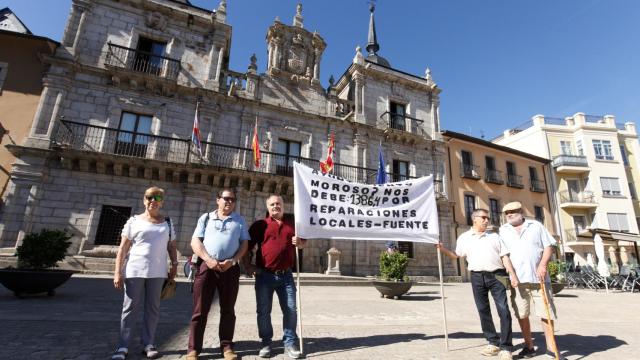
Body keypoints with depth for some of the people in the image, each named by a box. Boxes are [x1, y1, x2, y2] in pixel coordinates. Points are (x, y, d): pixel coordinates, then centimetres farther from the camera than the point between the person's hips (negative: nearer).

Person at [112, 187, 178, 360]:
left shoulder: (167, 223, 10)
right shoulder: (134, 221, 2)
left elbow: (171, 246, 12)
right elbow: (123, 248, 0)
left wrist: (174, 264, -1)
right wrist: (117, 272, -6)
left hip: (157, 272, 2)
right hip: (134, 271, -2)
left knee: (153, 308, 7)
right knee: (130, 307, 4)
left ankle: (149, 344, 17)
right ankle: (123, 346, 15)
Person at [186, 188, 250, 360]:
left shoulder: (239, 220, 12)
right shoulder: (206, 218, 10)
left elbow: (244, 244, 7)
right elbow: (195, 242, 3)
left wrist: (232, 261, -9)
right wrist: (208, 259, -11)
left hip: (230, 268, 1)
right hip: (206, 266, 0)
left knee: (228, 309, 8)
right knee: (200, 309, 3)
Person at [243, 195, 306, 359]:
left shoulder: (292, 224, 11)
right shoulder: (260, 224, 4)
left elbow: (303, 242, 20)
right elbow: (246, 247, 4)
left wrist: (299, 242, -3)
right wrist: (248, 266, -5)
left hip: (286, 275, 2)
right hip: (265, 275, -1)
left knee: (291, 310, 3)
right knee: (263, 311, 7)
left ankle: (290, 343, 17)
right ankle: (266, 343, 24)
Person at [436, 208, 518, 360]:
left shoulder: (495, 236, 11)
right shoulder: (464, 237, 8)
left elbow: (504, 256, 7)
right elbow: (456, 255, 9)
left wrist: (512, 274, -3)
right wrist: (442, 248, -6)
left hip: (496, 275, 0)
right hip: (477, 277, 1)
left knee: (504, 311, -5)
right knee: (483, 310, 9)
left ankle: (505, 347, 7)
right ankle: (493, 342, 24)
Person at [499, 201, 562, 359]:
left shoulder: (536, 226, 7)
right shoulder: (503, 230, 8)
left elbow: (549, 245, 4)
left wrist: (543, 264, -10)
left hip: (538, 276, -1)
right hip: (517, 279, 1)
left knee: (546, 312, 1)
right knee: (521, 314, 5)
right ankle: (529, 346, 19)